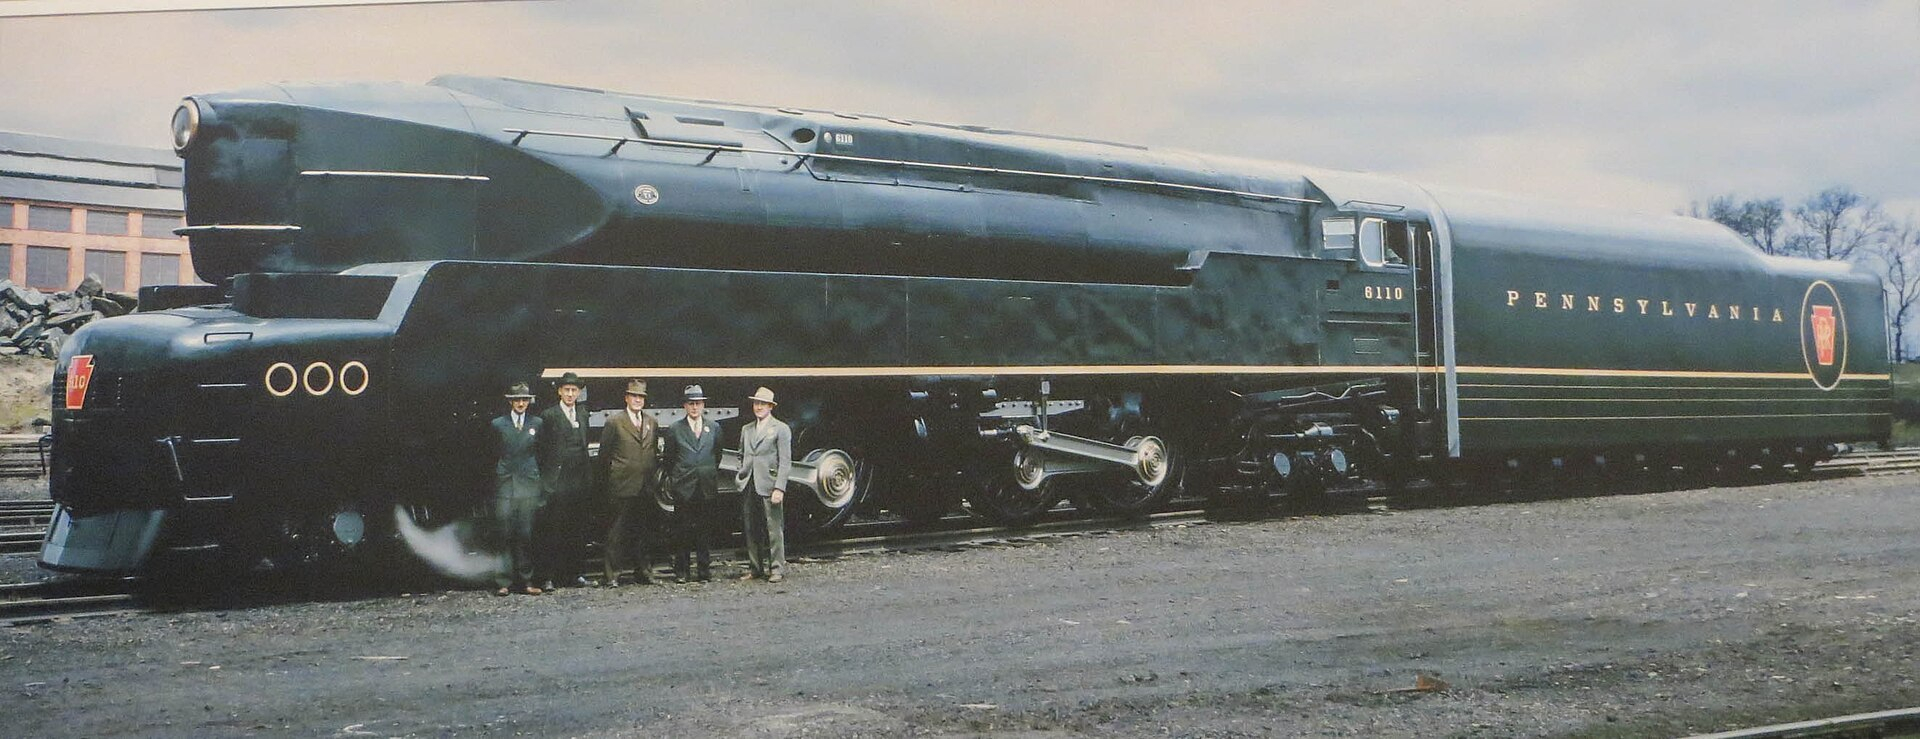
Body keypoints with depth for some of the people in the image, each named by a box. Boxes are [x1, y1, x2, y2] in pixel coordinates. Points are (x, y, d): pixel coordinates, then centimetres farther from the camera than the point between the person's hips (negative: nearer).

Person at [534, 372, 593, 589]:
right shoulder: (548, 415, -3)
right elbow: (541, 449, -4)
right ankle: (548, 576, 0)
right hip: (556, 481, -5)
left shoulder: (582, 414, 14)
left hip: (579, 481, 5)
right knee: (551, 530, -4)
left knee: (576, 529, 9)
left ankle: (573, 572, 17)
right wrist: (545, 479, -7)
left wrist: (588, 477, 12)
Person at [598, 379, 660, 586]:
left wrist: (653, 473, 11)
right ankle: (613, 575, 0)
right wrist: (612, 474, 2)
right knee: (617, 532, -3)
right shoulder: (614, 422, -1)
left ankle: (644, 571, 15)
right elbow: (604, 454, 1)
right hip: (622, 487, -5)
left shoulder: (652, 423, 13)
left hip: (646, 488, 5)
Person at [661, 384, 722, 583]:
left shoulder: (714, 428, 9)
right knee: (683, 531, 0)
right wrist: (673, 479, 11)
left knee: (706, 530, 4)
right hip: (683, 488, -2)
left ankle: (705, 570, 10)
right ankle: (680, 572, 5)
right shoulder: (674, 429, 3)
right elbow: (669, 459, 10)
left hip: (707, 487, 2)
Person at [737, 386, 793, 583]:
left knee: (774, 529, -5)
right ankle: (755, 568, 14)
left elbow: (785, 461, -5)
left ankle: (777, 569, 2)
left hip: (769, 486, -5)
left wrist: (779, 488, -13)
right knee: (750, 530, 6)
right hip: (748, 486, 5)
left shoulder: (781, 429, 0)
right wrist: (742, 476, 11)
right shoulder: (746, 429, 18)